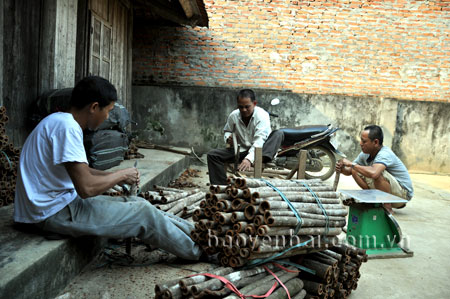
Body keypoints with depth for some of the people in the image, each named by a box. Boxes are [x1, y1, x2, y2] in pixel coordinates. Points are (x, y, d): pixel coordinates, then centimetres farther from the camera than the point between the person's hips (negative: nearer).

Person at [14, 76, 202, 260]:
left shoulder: (60, 120, 9)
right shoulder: (67, 127, -24)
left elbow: (79, 170, 20)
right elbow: (86, 188, -28)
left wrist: (114, 176, 7)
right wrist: (122, 175, -11)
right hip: (53, 213, -10)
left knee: (137, 203, 10)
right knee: (143, 213, -8)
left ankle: (193, 230, 21)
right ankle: (195, 252, 11)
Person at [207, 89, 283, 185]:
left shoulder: (262, 115, -17)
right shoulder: (233, 116, -4)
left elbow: (259, 141, -29)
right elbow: (227, 131, 16)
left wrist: (249, 159, -45)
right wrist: (228, 138, -11)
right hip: (240, 151, 4)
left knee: (278, 134, -29)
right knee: (212, 155, -13)